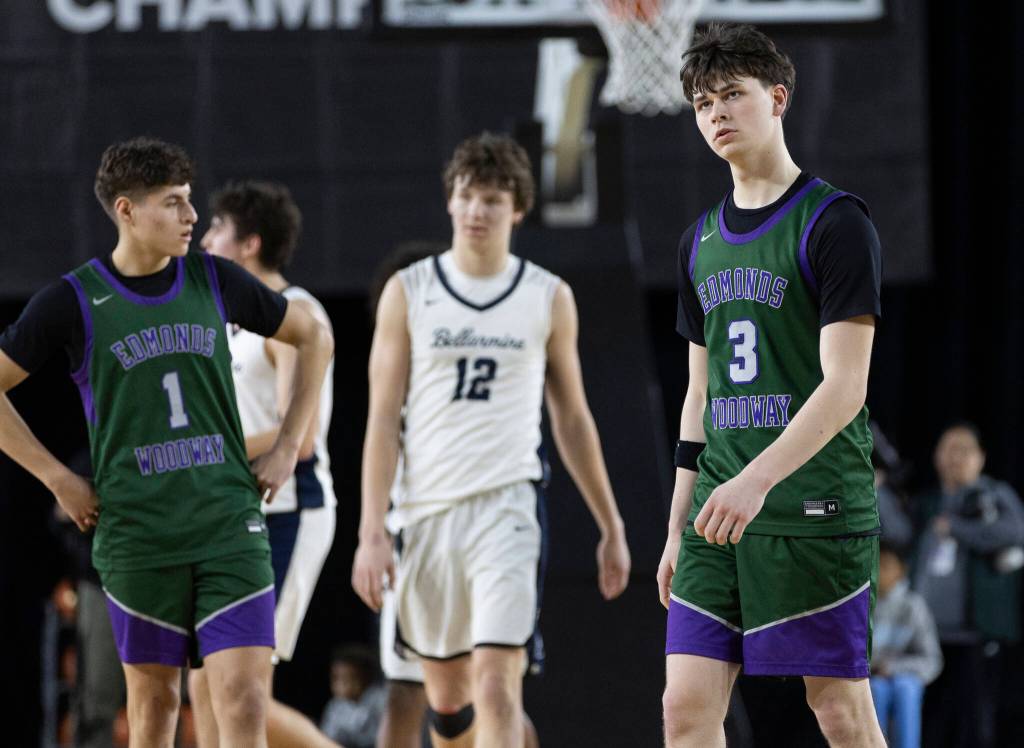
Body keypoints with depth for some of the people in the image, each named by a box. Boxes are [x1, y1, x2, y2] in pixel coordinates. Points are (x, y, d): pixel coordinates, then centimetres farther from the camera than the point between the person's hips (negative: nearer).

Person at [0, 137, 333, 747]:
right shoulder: (73, 302, -3)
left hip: (231, 527, 1)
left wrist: (288, 447, 11)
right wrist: (60, 480, -1)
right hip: (136, 533, -1)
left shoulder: (215, 281, 5)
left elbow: (314, 337, 18)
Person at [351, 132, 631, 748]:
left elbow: (573, 420, 14)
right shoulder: (409, 292, 4)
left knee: (497, 684, -16)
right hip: (425, 510, 1)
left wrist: (611, 528, 14)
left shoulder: (550, 298, 6)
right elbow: (383, 419, 1)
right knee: (446, 693, 11)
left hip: (506, 507, -1)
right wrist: (372, 531, -7)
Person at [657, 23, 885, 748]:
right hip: (720, 516, 6)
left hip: (816, 513, -6)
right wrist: (677, 531, 18)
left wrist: (756, 481, -25)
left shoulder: (834, 222, -5)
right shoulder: (701, 240, 17)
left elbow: (844, 386, -14)